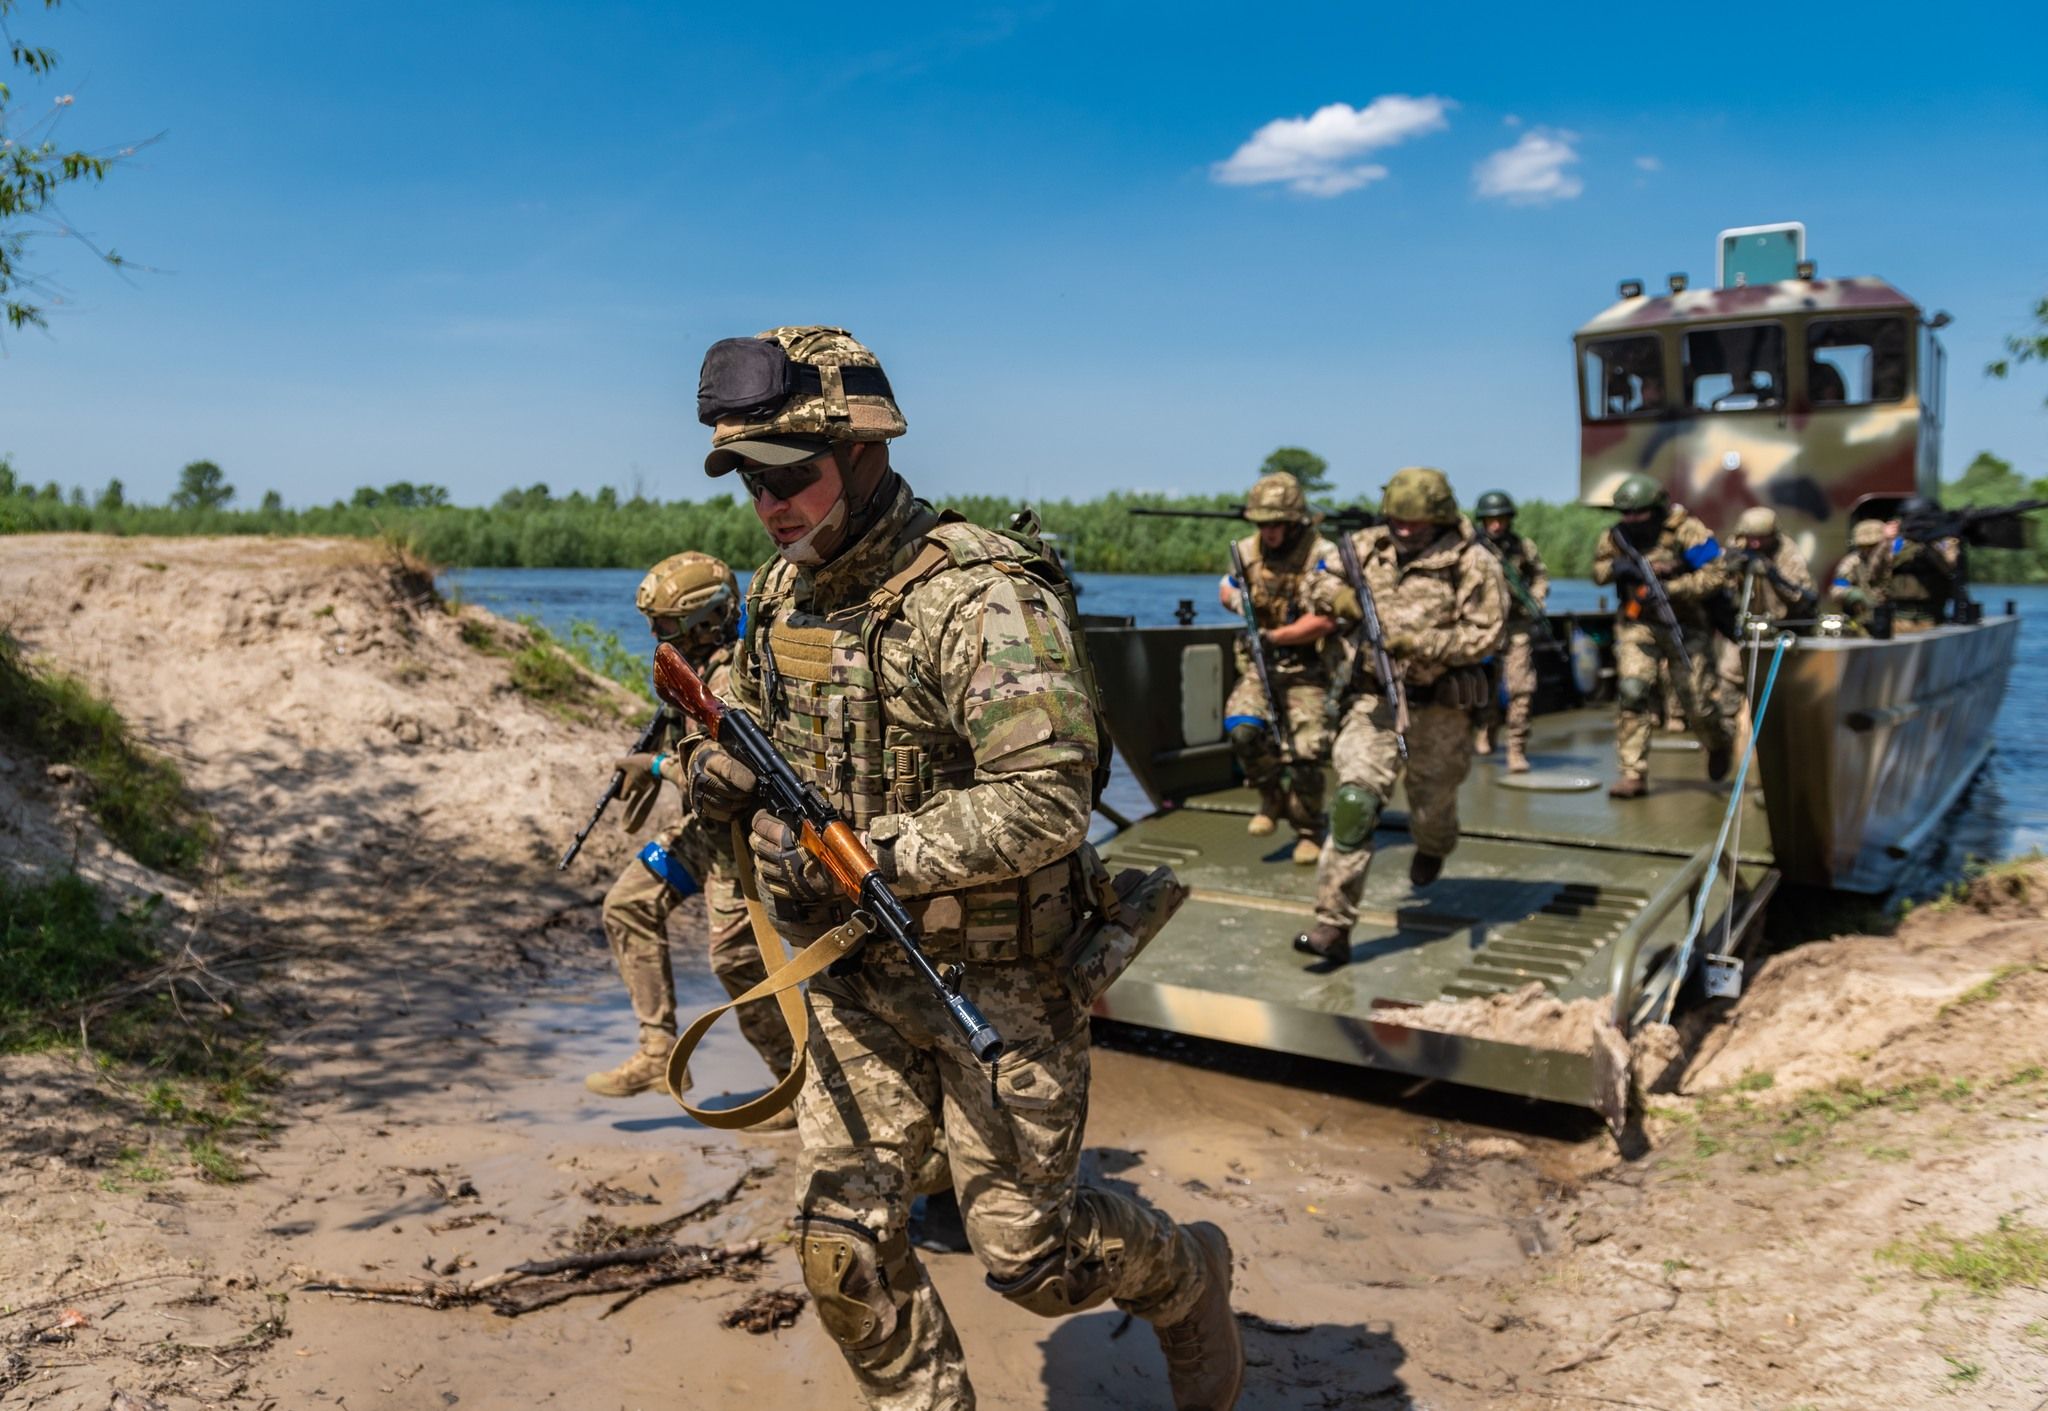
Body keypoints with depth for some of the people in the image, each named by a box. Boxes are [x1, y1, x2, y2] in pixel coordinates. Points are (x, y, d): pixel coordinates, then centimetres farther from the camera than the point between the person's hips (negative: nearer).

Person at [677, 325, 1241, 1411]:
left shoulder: (981, 598, -22)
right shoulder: (783, 590, 4)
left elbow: (1045, 804, -29)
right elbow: (769, 728, 20)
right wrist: (727, 771, -3)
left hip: (996, 978, -7)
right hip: (857, 974, 7)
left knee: (1030, 1248, 4)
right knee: (842, 1244, 8)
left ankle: (1184, 1279, 36)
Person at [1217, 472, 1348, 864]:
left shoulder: (1322, 556, -12)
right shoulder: (1248, 551, 3)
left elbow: (1326, 620, -17)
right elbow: (1225, 591, 19)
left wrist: (1273, 636, -23)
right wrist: (1235, 598, -5)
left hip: (1306, 672, -4)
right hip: (1258, 667, 4)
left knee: (1303, 757, -7)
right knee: (1243, 731, -20)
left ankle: (1310, 831, 17)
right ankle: (1273, 798, 8)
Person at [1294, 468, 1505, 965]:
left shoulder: (1473, 564, -9)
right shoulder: (1366, 546, 1)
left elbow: (1487, 634, -11)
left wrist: (1420, 644, -22)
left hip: (1439, 706, -1)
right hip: (1374, 699, 1)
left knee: (1431, 808, 16)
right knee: (1354, 802, -15)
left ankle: (1433, 848, 58)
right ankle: (1333, 927, -14)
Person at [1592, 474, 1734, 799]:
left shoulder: (1687, 531, -13)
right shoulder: (1616, 535, 0)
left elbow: (1716, 574, -19)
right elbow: (1598, 571, 12)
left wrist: (1671, 589, -28)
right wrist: (1617, 567, -11)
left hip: (1685, 625, -3)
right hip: (1637, 623, 3)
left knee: (1696, 700, 3)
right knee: (1631, 693, -14)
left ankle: (1719, 745, 38)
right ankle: (1634, 774, -10)